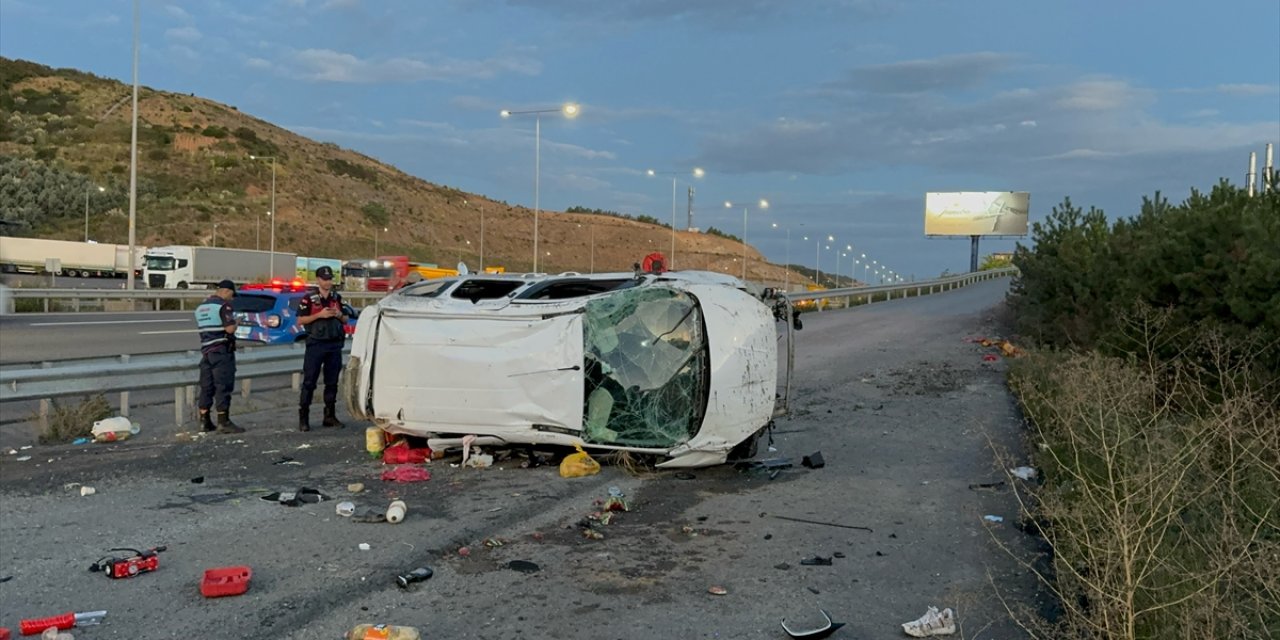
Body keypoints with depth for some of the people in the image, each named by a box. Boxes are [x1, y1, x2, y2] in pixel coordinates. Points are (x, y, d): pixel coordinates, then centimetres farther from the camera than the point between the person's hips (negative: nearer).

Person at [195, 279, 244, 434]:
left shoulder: (201, 307, 17)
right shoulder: (223, 305, -10)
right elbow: (230, 328, -19)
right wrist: (236, 322, 2)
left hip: (206, 351, 8)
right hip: (222, 351, -8)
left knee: (206, 386, 10)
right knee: (223, 386, -6)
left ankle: (204, 421, 13)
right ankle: (223, 422, -7)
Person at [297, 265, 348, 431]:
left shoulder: (337, 298, 13)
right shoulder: (309, 298, -1)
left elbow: (345, 320, 20)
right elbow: (300, 320, -5)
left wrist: (339, 315, -2)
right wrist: (320, 314, -15)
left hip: (335, 345, 5)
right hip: (316, 344, -5)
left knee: (332, 382, 8)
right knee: (309, 382, -4)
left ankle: (330, 416, 16)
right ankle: (303, 418, 0)